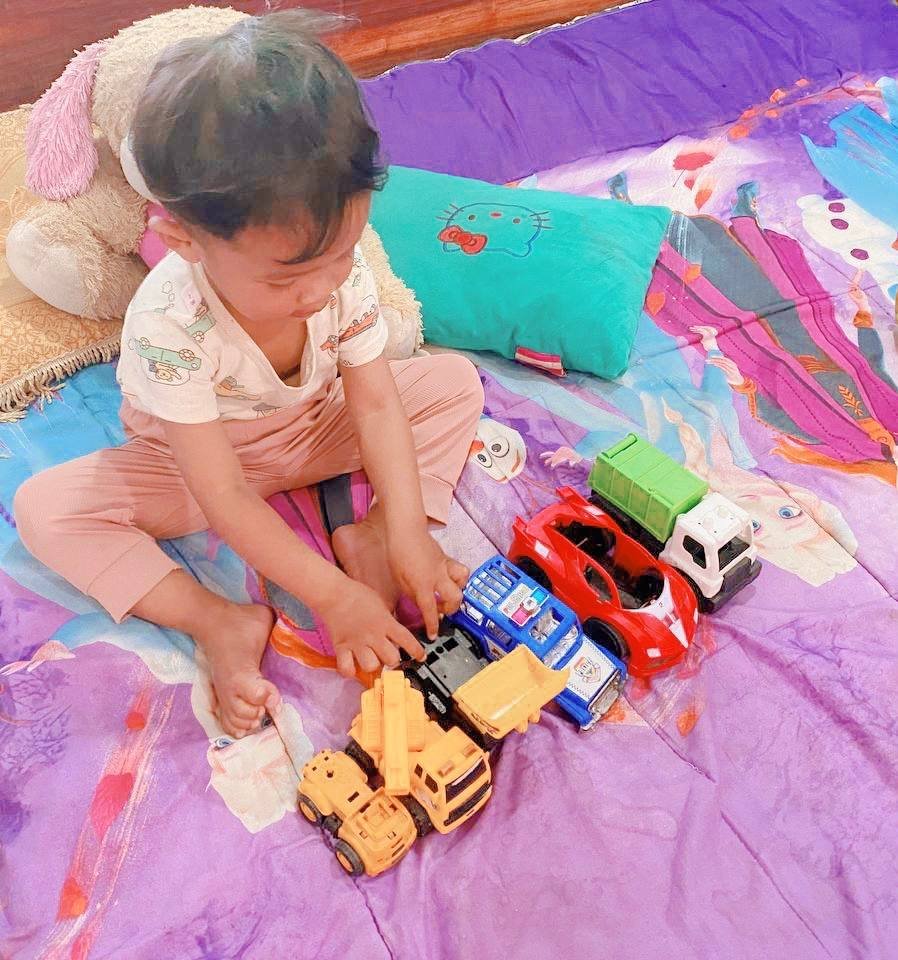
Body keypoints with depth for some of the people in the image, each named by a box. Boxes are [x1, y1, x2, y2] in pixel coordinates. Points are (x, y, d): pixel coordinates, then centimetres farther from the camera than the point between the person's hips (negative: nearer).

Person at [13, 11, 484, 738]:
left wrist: (406, 534, -28)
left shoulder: (342, 269, -25)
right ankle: (218, 621, -25)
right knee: (44, 507, -21)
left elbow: (375, 402, -19)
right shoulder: (169, 327, -37)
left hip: (316, 432, 3)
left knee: (455, 381, -11)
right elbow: (226, 501, -34)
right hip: (196, 463, -2)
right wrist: (333, 597, -35)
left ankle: (369, 538, -20)